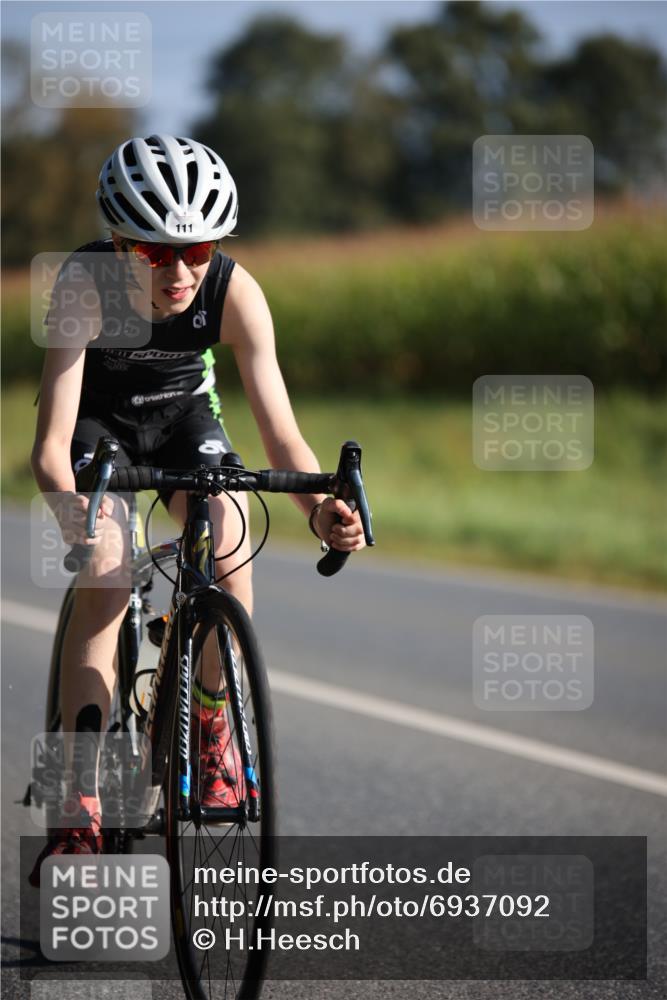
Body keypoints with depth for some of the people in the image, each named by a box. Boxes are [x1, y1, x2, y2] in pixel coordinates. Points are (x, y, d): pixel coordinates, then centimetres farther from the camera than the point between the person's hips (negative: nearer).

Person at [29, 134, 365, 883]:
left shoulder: (234, 292, -29)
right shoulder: (85, 283, -35)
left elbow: (280, 434, -29)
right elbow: (51, 445, -40)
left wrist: (319, 509, -50)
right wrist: (76, 518, -60)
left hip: (183, 414, 2)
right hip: (98, 419, -2)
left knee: (228, 540, -25)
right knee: (104, 581, -23)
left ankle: (211, 727, 0)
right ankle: (79, 811, -23)